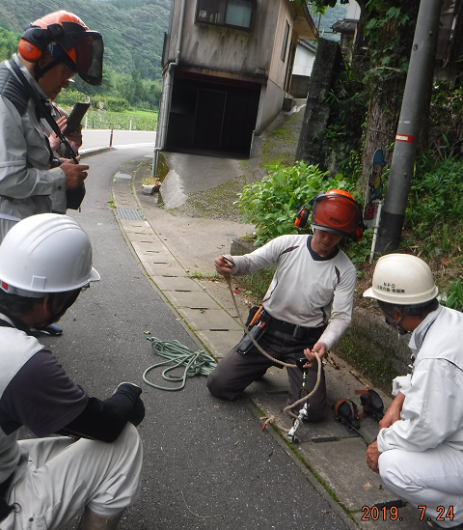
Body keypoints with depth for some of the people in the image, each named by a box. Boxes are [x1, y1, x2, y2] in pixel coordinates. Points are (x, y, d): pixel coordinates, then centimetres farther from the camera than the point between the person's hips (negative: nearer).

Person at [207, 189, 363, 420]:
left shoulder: (345, 270, -8)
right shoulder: (287, 244, -6)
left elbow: (341, 316, -11)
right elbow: (251, 262, -8)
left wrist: (325, 343, -32)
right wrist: (231, 263, -34)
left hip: (305, 342, -1)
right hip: (267, 331, 1)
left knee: (312, 411, -13)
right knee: (218, 384, -3)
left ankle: (299, 373, 20)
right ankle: (262, 365, 27)